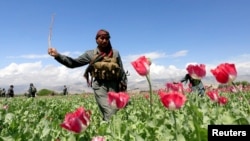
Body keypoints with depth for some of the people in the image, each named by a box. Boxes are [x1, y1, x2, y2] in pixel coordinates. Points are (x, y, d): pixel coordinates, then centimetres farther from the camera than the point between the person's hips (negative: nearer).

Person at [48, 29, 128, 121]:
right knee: (110, 114, -11)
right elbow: (73, 63, 2)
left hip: (114, 86, 2)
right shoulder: (90, 54, 5)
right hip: (99, 86, -2)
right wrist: (58, 55, -11)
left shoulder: (115, 53, 7)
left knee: (116, 113, 2)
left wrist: (124, 88, 6)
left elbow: (122, 72, 10)